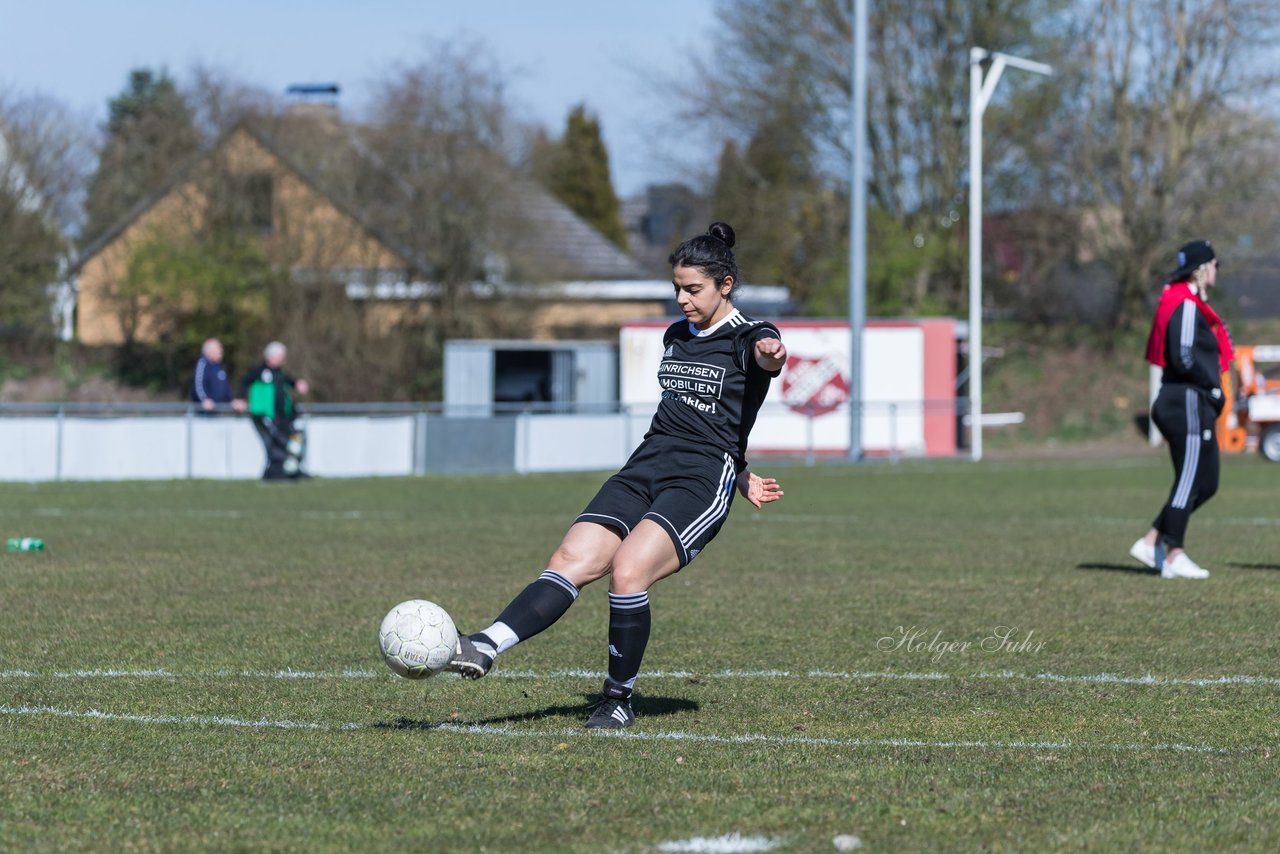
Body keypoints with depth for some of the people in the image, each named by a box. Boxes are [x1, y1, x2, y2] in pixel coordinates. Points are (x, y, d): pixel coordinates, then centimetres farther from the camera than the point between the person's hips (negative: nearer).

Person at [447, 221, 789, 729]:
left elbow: (766, 353, -29)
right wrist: (739, 474, 23)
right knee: (571, 561, -13)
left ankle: (619, 698, -9)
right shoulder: (676, 337, 19)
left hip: (703, 484, -7)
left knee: (626, 571, -25)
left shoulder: (747, 337, -3)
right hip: (644, 471, 7)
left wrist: (770, 356, -54)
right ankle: (484, 649, -26)